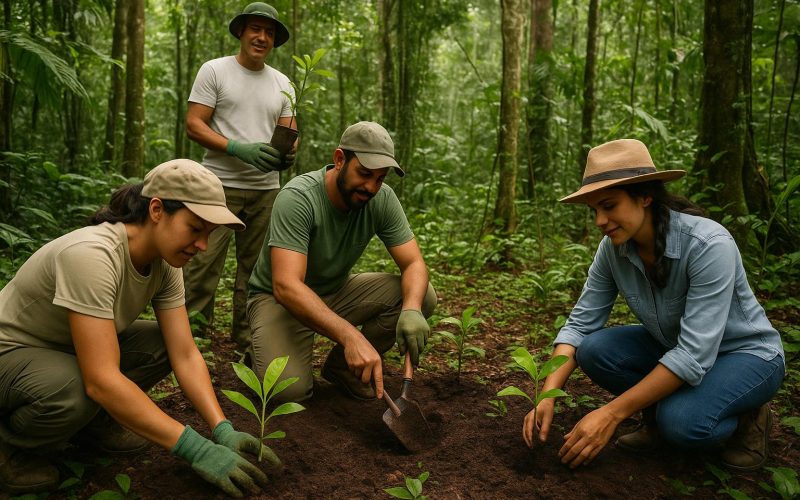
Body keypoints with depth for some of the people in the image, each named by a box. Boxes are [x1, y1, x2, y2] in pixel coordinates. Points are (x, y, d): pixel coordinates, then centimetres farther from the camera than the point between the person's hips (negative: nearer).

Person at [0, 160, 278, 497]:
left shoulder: (165, 261, -12)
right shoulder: (91, 254, -36)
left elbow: (185, 355, -12)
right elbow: (101, 380, -40)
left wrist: (223, 430, -25)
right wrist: (197, 449, -40)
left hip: (72, 346, 7)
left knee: (163, 345, -14)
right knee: (76, 393, -36)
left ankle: (93, 420, 9)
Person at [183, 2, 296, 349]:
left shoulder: (282, 83, 15)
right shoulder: (214, 70, 3)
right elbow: (193, 125, -4)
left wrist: (287, 153, -11)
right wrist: (238, 148, -19)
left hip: (266, 189, 4)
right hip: (220, 185, -4)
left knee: (256, 268, 8)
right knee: (202, 264, -8)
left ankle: (247, 338, 18)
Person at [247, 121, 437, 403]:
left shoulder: (383, 199, -13)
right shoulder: (297, 198, -28)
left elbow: (414, 263, -13)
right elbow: (286, 286, -38)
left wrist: (411, 309, -37)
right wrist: (350, 335, -50)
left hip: (336, 292, 5)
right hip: (279, 298, -5)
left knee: (423, 296, -16)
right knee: (288, 389, -31)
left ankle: (341, 365, 2)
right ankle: (264, 348, 7)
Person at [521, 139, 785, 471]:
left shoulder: (708, 245, -33)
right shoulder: (613, 248, -15)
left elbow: (695, 354, -35)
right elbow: (580, 324, -12)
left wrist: (613, 413, -36)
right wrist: (547, 394, -26)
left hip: (745, 353, -5)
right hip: (672, 346, 5)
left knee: (680, 421, -33)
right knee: (594, 349, -21)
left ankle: (746, 417, 1)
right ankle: (658, 416, 4)